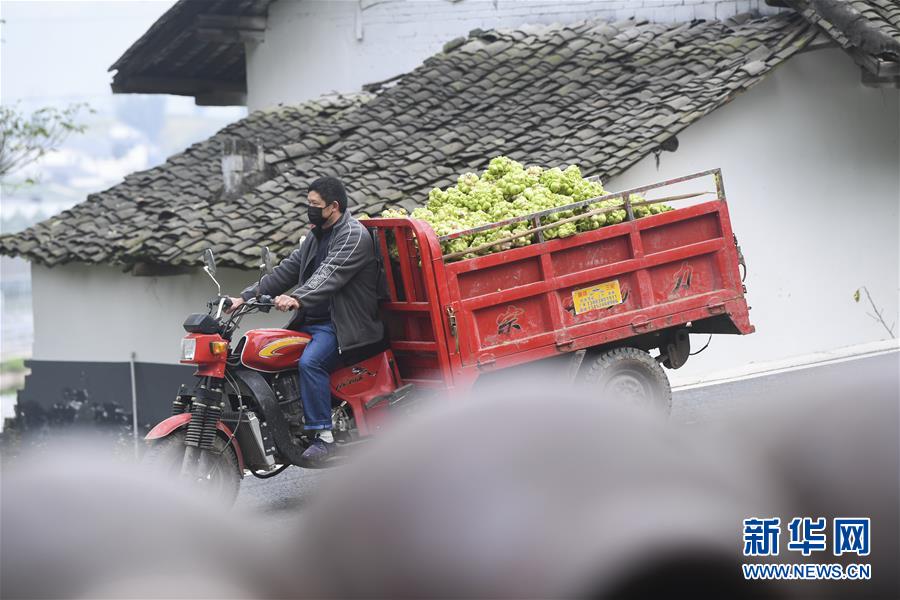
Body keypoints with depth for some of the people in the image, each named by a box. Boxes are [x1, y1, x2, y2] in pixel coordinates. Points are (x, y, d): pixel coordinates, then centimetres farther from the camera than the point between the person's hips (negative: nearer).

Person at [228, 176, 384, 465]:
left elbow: (330, 274, -27)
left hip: (341, 325, -10)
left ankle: (324, 436, -28)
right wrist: (246, 297, 6)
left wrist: (297, 299, -42)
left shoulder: (354, 236, -11)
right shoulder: (316, 237, 19)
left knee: (310, 362, -32)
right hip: (311, 322, 10)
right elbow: (287, 270, 16)